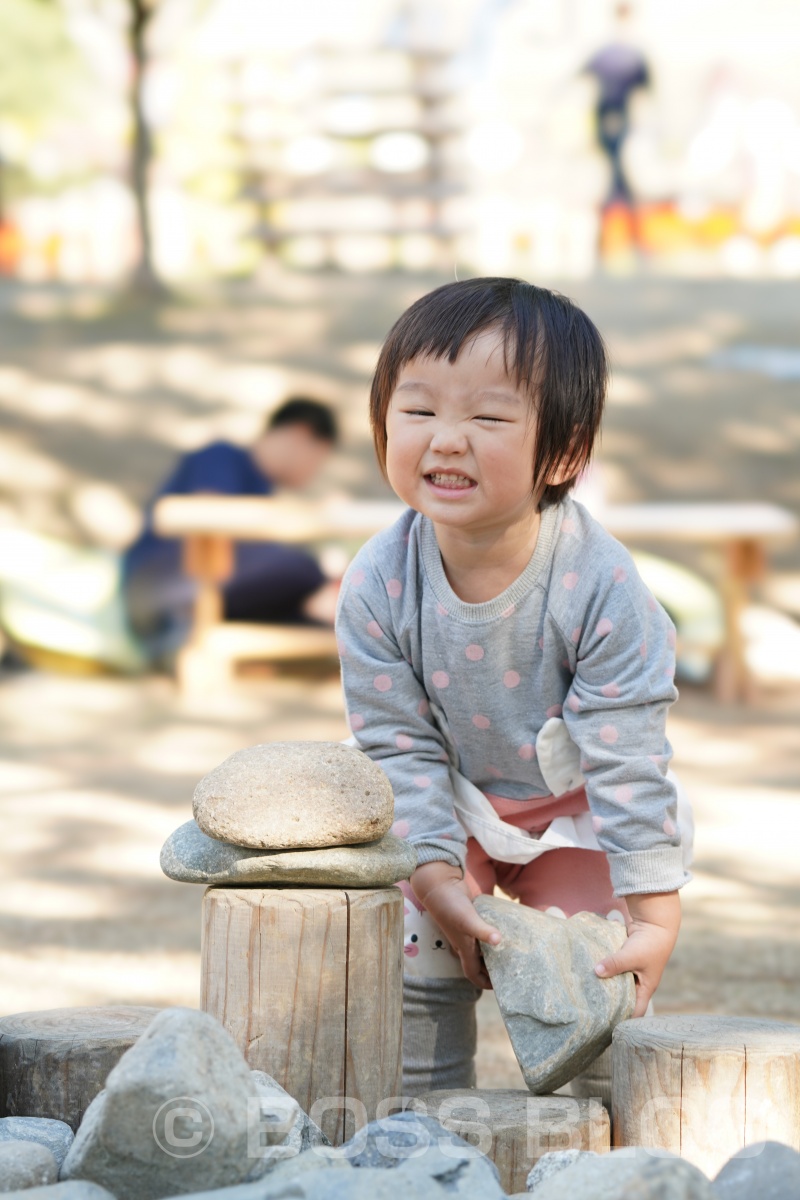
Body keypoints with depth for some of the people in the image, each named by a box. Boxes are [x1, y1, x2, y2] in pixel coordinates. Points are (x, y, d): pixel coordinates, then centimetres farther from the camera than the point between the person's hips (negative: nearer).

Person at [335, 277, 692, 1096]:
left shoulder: (600, 586, -32)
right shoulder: (378, 584, -24)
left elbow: (627, 760, -28)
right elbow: (398, 744, -15)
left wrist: (655, 915, -28)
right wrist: (438, 878, -22)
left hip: (574, 810, -2)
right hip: (452, 808, 2)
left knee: (593, 982, -7)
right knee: (417, 961, -3)